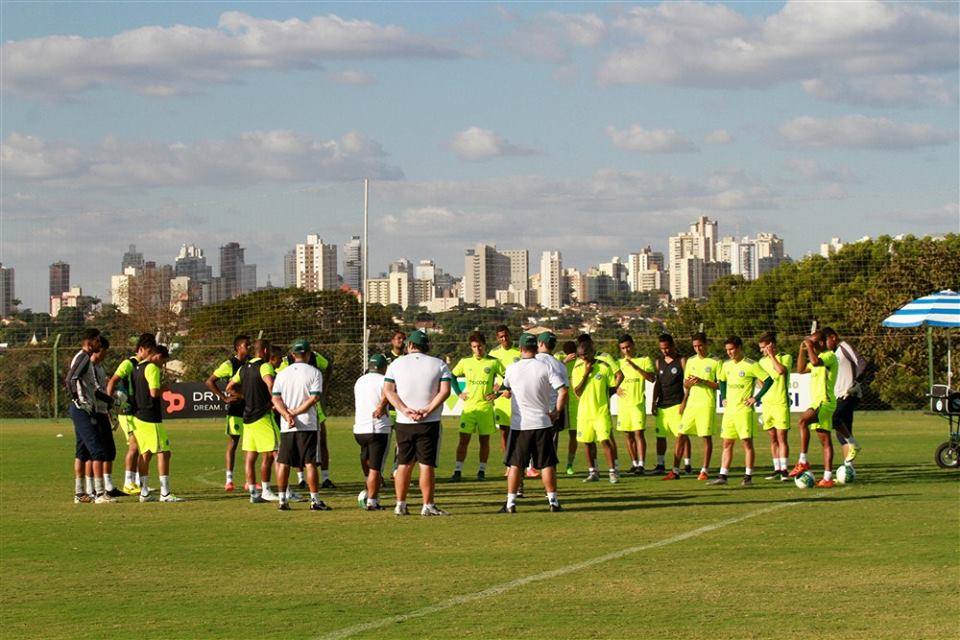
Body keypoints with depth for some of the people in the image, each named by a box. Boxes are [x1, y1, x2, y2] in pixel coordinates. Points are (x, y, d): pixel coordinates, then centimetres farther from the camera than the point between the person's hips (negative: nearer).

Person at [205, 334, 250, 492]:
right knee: (232, 443, -4)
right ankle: (229, 480, -1)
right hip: (235, 409, -6)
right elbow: (210, 382, -10)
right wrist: (225, 398, -14)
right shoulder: (229, 364, -9)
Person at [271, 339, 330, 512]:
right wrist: (295, 412, -10)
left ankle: (282, 500, 7)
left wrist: (287, 415, -11)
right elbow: (314, 398, -13)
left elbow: (275, 398, -1)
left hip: (286, 427, 3)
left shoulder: (282, 373, 8)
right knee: (310, 463, -2)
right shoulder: (314, 372, -3)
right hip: (308, 425, -3)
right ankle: (315, 500, -3)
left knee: (283, 463, 8)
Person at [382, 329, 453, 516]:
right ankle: (428, 506, -2)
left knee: (404, 464, 10)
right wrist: (427, 410, -12)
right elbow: (445, 390, -9)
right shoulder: (439, 364, 3)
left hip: (404, 422, 2)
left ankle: (400, 505, 11)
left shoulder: (397, 363, 7)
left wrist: (405, 410, -10)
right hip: (429, 422, -2)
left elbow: (388, 390, -3)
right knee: (427, 464, -1)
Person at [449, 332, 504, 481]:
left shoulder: (494, 362, 0)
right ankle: (457, 471, -4)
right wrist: (459, 392, 9)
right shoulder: (465, 362, 6)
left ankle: (482, 471, 13)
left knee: (484, 440, 4)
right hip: (469, 406, 1)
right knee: (463, 439, -5)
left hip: (486, 406, -1)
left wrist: (497, 393, -1)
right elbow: (452, 376, 19)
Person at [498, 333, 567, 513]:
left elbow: (506, 388, 15)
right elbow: (563, 391, -11)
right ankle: (553, 501, 6)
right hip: (542, 423, 0)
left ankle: (510, 502, 2)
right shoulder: (546, 367, -6)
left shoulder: (512, 369, -3)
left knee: (515, 464, 5)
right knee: (547, 464, 7)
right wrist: (556, 412, 0)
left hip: (519, 424, 0)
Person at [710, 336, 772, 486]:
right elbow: (721, 381, 28)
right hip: (729, 410, 6)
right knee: (727, 444, 6)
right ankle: (723, 476, 7)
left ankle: (748, 476, 0)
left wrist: (756, 398, -12)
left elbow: (768, 380, -10)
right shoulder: (726, 365, 10)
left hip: (744, 410, -6)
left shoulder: (751, 365, -10)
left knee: (747, 442, -4)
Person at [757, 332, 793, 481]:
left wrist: (772, 355, -15)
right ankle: (777, 470, 12)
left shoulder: (786, 357, -4)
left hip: (781, 403, -6)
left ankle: (784, 470, -7)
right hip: (767, 403, 6)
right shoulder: (762, 361, 14)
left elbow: (781, 370, -23)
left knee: (782, 438, -8)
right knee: (773, 439, 8)